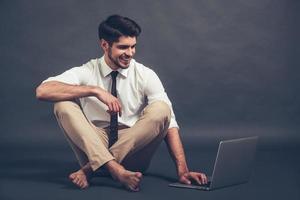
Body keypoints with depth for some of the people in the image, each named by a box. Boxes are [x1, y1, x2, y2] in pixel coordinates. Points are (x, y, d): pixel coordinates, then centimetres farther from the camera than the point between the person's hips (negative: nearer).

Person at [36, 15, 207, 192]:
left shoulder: (146, 75, -1)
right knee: (64, 104, -22)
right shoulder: (87, 72, -3)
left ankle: (90, 169, -27)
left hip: (134, 148, 1)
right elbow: (42, 91, -19)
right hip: (94, 147, 0)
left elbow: (168, 120, -9)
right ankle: (115, 170, -38)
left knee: (160, 109, -25)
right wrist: (95, 90, -27)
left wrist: (182, 170, -22)